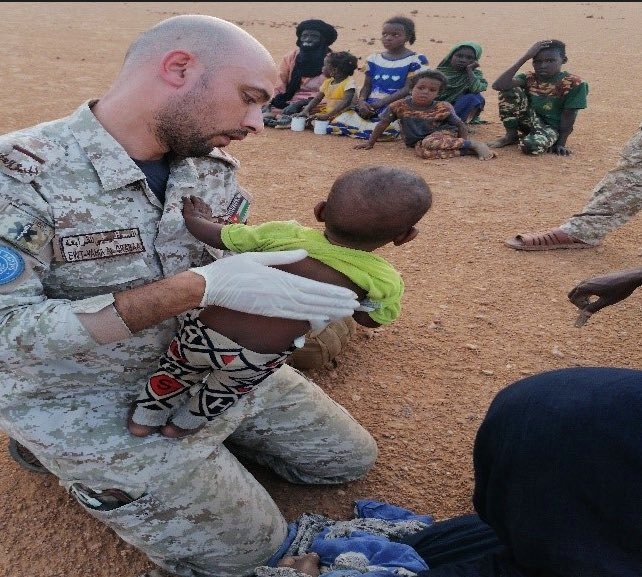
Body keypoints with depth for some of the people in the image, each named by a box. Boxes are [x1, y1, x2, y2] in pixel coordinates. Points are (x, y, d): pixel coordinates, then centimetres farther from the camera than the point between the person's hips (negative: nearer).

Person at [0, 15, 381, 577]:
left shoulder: (214, 165, -3)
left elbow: (233, 266, 5)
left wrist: (315, 285, -17)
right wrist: (196, 288, -37)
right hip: (88, 402, -6)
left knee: (351, 459, 13)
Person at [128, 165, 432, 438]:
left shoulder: (282, 233, -12)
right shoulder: (385, 280, -15)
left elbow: (210, 233, 0)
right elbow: (372, 319, 5)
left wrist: (197, 219, 20)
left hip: (204, 331, 0)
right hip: (259, 358, 0)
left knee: (177, 371, 30)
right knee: (231, 387, 33)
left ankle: (143, 419, 49)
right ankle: (183, 424, 52)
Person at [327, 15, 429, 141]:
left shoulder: (416, 60, -2)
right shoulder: (374, 59, 15)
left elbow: (408, 89, -10)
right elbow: (367, 86, 15)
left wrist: (380, 103, -17)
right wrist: (361, 102, -9)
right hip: (370, 107, 5)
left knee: (386, 129, -39)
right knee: (337, 124, -13)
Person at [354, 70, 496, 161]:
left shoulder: (443, 108, -12)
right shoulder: (399, 106, -8)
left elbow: (461, 126, -1)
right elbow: (383, 124, 1)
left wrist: (463, 143, -12)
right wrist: (370, 143, 4)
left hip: (443, 134, -3)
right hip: (418, 141, 3)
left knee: (428, 144, -38)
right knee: (421, 151, -34)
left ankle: (475, 144, -23)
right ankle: (468, 150, -25)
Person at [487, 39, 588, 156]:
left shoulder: (574, 83, -14)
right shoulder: (529, 78, -6)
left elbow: (568, 118, -10)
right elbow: (498, 85, -25)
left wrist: (561, 143, -14)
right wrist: (524, 57, -24)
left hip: (551, 127, -4)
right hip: (529, 122, 4)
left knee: (532, 145, -40)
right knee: (510, 90, -19)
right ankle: (512, 135, -3)